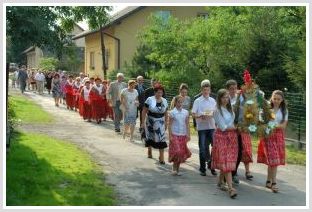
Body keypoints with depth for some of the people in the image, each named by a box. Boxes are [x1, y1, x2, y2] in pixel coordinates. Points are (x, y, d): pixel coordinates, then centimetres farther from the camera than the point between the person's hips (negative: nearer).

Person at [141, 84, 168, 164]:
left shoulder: (164, 101, 2)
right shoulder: (150, 99, -8)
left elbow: (166, 113, 10)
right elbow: (144, 111, -6)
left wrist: (166, 123, 9)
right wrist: (143, 122, -8)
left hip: (160, 122, 1)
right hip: (150, 121, -1)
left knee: (161, 138, -9)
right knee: (149, 136, 14)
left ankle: (161, 156, -5)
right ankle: (149, 151, 39)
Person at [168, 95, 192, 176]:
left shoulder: (185, 112, 5)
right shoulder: (172, 112, -4)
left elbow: (187, 124, 8)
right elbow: (170, 125, -4)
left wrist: (188, 135, 3)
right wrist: (170, 136, -9)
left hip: (183, 135, 4)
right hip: (175, 135, -3)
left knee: (182, 152, 4)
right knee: (177, 152, -11)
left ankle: (177, 169, 16)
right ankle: (174, 168, 4)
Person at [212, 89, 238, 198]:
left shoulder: (230, 108, 9)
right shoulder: (217, 111, -11)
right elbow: (223, 127, -12)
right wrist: (236, 127, -5)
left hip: (232, 137, 6)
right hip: (222, 137, -6)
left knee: (226, 162, 6)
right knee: (226, 163, -9)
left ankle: (220, 182, 25)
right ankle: (231, 188, -11)